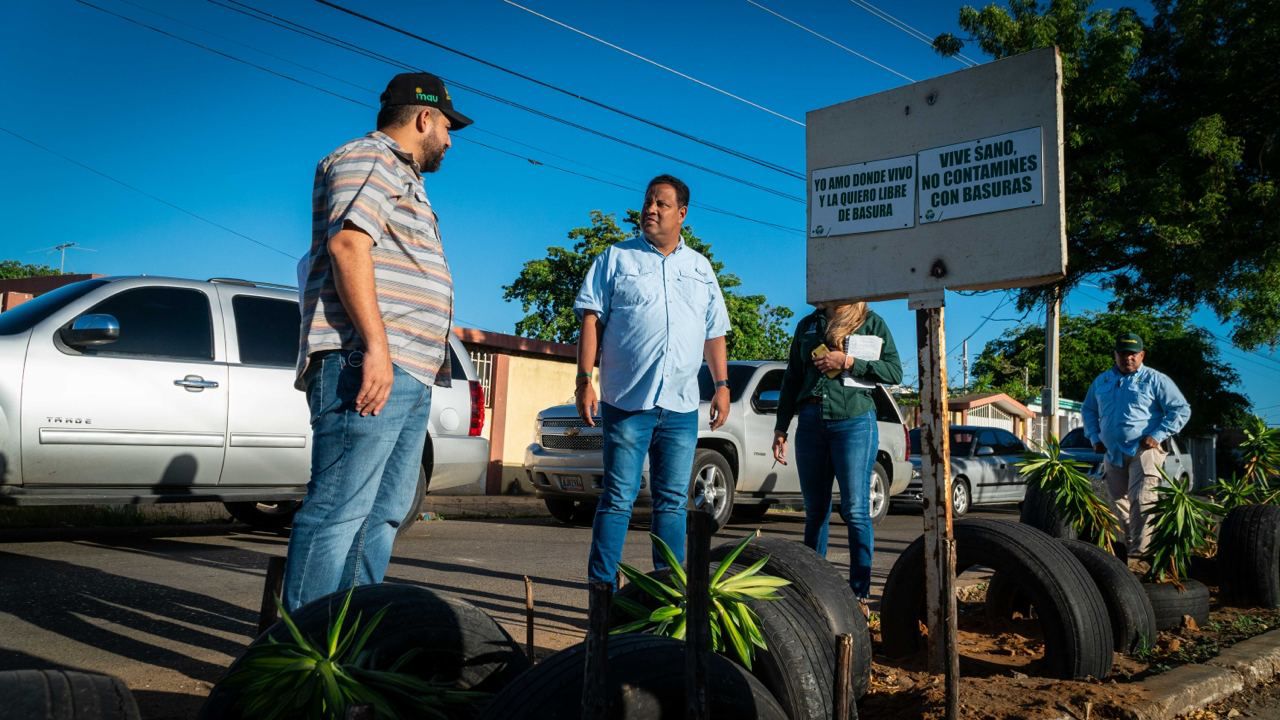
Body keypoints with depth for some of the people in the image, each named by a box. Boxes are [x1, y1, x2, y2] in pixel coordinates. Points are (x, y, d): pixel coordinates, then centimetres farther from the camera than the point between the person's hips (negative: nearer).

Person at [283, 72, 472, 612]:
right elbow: (347, 245, -16)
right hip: (366, 365, -10)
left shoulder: (401, 176, 29)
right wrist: (375, 346, -24)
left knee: (384, 512, 10)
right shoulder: (366, 159, -1)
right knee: (340, 510, -11)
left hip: (407, 374, 10)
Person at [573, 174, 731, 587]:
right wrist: (584, 380, -9)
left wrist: (722, 385, 10)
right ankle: (602, 587, 3)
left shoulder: (700, 267, 16)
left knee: (673, 502, 8)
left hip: (682, 406, 4)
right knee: (618, 498, -3)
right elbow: (591, 321, 0)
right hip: (628, 400, -3)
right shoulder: (617, 258, 6)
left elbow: (715, 333, 19)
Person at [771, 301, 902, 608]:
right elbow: (792, 378, 17)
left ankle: (860, 594, -1)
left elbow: (895, 372, 0)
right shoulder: (808, 325, 16)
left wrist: (848, 361, -10)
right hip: (810, 423, 4)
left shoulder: (872, 323, 7)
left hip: (855, 422, -3)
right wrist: (780, 427, 12)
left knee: (855, 510, -6)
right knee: (815, 511, 8)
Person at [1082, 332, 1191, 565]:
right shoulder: (1101, 381, 13)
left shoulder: (1154, 380, -2)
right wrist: (1094, 437, 12)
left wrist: (1157, 436, -11)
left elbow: (1181, 410, -3)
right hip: (1112, 454, 6)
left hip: (1143, 451, -5)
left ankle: (1139, 555, -17)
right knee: (1120, 506, 10)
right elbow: (1088, 410, 25)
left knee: (1141, 503, -16)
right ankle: (1129, 548, 22)